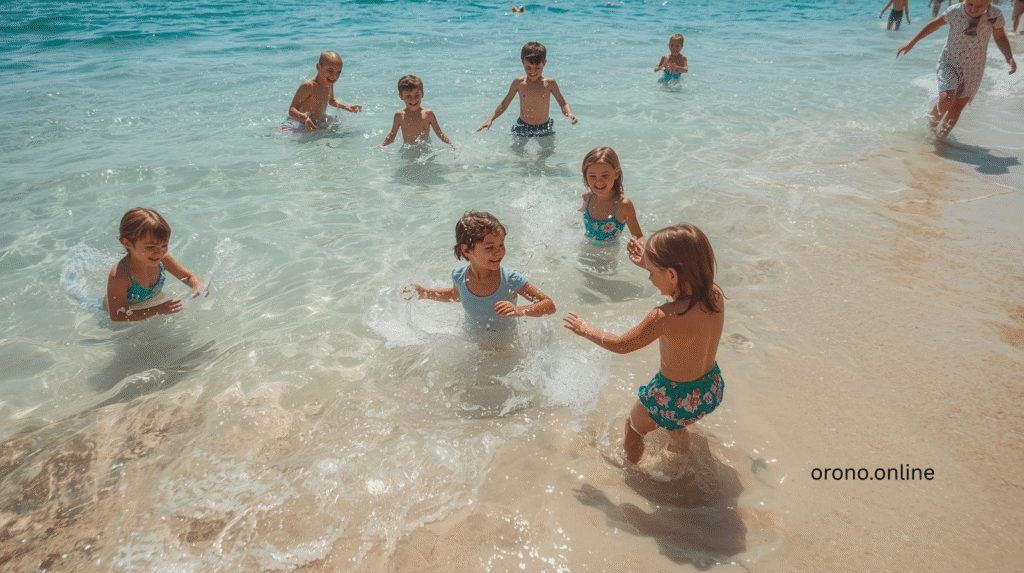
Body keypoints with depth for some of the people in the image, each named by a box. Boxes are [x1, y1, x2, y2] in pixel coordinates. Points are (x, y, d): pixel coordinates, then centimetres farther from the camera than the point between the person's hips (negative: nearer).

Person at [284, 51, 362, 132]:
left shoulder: (329, 84, 2)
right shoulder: (308, 86, -24)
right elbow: (292, 110, -28)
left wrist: (348, 108, 15)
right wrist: (305, 118, -49)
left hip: (320, 122, 8)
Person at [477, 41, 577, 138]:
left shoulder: (549, 83, -6)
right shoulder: (518, 83, -3)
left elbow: (563, 104, 1)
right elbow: (504, 104, 6)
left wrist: (569, 113, -21)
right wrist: (490, 120, -4)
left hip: (544, 129, 0)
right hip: (522, 128, 1)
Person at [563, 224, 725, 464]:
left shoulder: (665, 318, -35)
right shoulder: (716, 295, -18)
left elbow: (621, 345, -18)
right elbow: (686, 287, 8)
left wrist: (586, 330, -2)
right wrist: (652, 264, 9)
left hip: (676, 399, -7)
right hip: (712, 389, 7)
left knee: (633, 427, 24)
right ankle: (682, 445, 66)